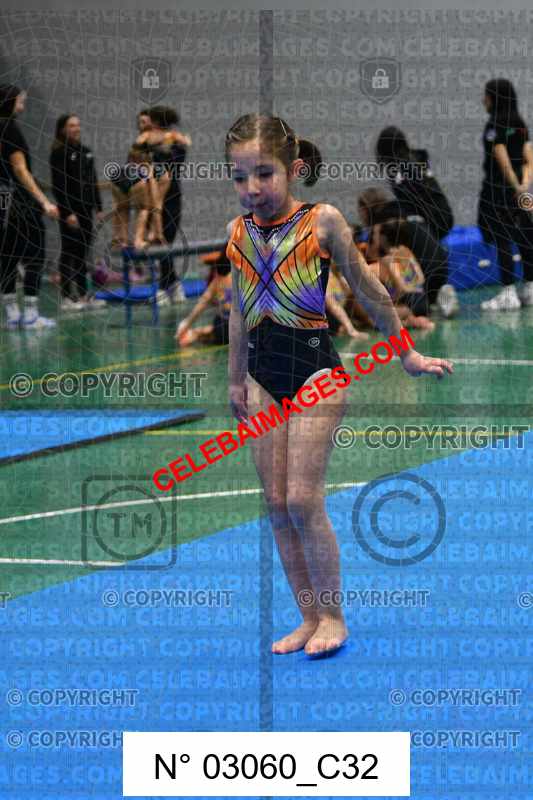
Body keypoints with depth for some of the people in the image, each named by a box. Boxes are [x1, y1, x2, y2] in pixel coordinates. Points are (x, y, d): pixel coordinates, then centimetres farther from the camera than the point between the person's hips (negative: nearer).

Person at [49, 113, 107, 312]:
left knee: (83, 251, 10)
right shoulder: (59, 153, -8)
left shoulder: (86, 151, 13)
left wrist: (99, 208, 12)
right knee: (69, 252, -3)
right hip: (69, 210, -7)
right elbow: (58, 185, -14)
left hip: (86, 208, 7)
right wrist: (68, 213, -19)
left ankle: (84, 294, 15)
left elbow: (93, 182, 17)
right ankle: (67, 297, 0)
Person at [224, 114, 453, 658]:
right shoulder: (238, 232, 6)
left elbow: (367, 290, 2)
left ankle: (332, 616, 5)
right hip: (264, 376, 5)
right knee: (276, 503, 4)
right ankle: (309, 617, 13)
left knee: (303, 499, -9)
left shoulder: (322, 221, -7)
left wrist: (406, 355, 10)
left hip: (315, 369, -5)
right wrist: (236, 379, 23)